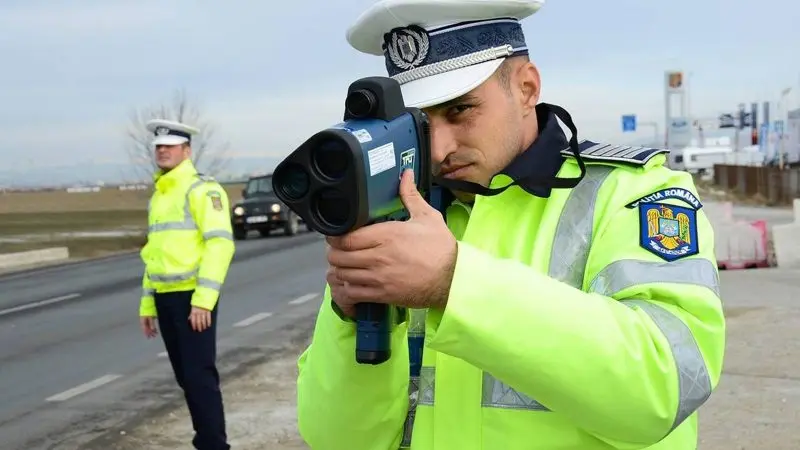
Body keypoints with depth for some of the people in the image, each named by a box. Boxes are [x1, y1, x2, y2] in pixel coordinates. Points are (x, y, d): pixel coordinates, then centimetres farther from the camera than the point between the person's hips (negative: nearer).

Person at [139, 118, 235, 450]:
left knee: (200, 374, -8)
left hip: (193, 297, -8)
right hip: (165, 298, 8)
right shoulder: (158, 196, 18)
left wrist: (203, 299, -23)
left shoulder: (202, 189, -8)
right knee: (185, 376, 12)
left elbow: (220, 243, -17)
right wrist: (147, 303, 19)